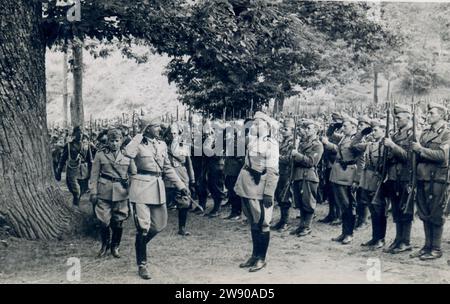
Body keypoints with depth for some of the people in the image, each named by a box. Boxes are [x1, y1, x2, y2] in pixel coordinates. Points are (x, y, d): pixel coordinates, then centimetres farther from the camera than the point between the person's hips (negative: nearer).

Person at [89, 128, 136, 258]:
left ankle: (115, 246, 24)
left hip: (122, 193, 1)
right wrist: (93, 192, -2)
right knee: (105, 221, -1)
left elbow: (134, 174, 11)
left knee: (118, 222, 5)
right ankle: (105, 245, 23)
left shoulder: (127, 156, 7)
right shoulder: (100, 155, 3)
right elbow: (94, 175, 4)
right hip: (104, 193, -1)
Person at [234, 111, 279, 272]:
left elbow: (272, 171, -13)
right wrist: (239, 185, 13)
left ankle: (261, 258, 10)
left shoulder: (270, 144, -9)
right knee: (253, 223, 13)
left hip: (260, 188, -6)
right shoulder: (252, 141, 11)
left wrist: (268, 193, -18)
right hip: (247, 186, 6)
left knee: (262, 223, 1)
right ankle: (255, 255, 23)